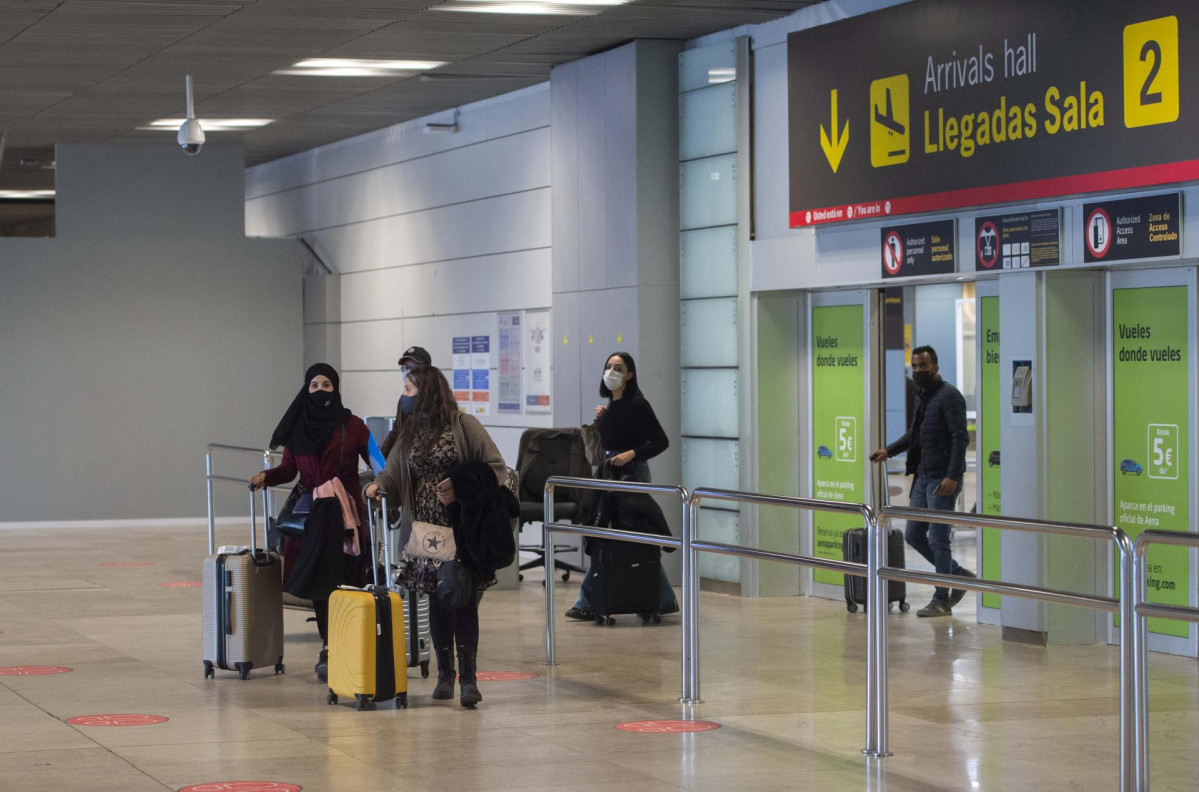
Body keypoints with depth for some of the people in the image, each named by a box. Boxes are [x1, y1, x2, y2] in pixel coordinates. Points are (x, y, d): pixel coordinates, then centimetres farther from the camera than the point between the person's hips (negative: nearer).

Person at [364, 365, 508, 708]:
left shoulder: (464, 426, -5)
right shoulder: (408, 434, 12)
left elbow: (497, 468, -7)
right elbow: (394, 475, 6)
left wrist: (461, 490, -18)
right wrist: (378, 485, -17)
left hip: (463, 530, -5)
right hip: (425, 530, 5)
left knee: (463, 599, -7)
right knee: (437, 599, 7)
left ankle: (468, 677, -4)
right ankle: (445, 674, 17)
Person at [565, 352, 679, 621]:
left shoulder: (636, 405, -13)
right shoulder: (611, 405, 13)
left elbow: (661, 441, -16)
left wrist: (632, 454, -27)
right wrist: (600, 419, 5)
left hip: (631, 474, -9)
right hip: (612, 475, 9)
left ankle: (589, 604, -4)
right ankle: (664, 600, 17)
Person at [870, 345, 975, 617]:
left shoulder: (949, 396, -12)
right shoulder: (921, 396, 15)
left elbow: (960, 438, -18)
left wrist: (952, 477, -25)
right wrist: (889, 450, 19)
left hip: (943, 479, -9)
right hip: (922, 476, 9)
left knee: (938, 539, -4)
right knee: (914, 534, 11)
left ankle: (941, 601, 5)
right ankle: (959, 574, 25)